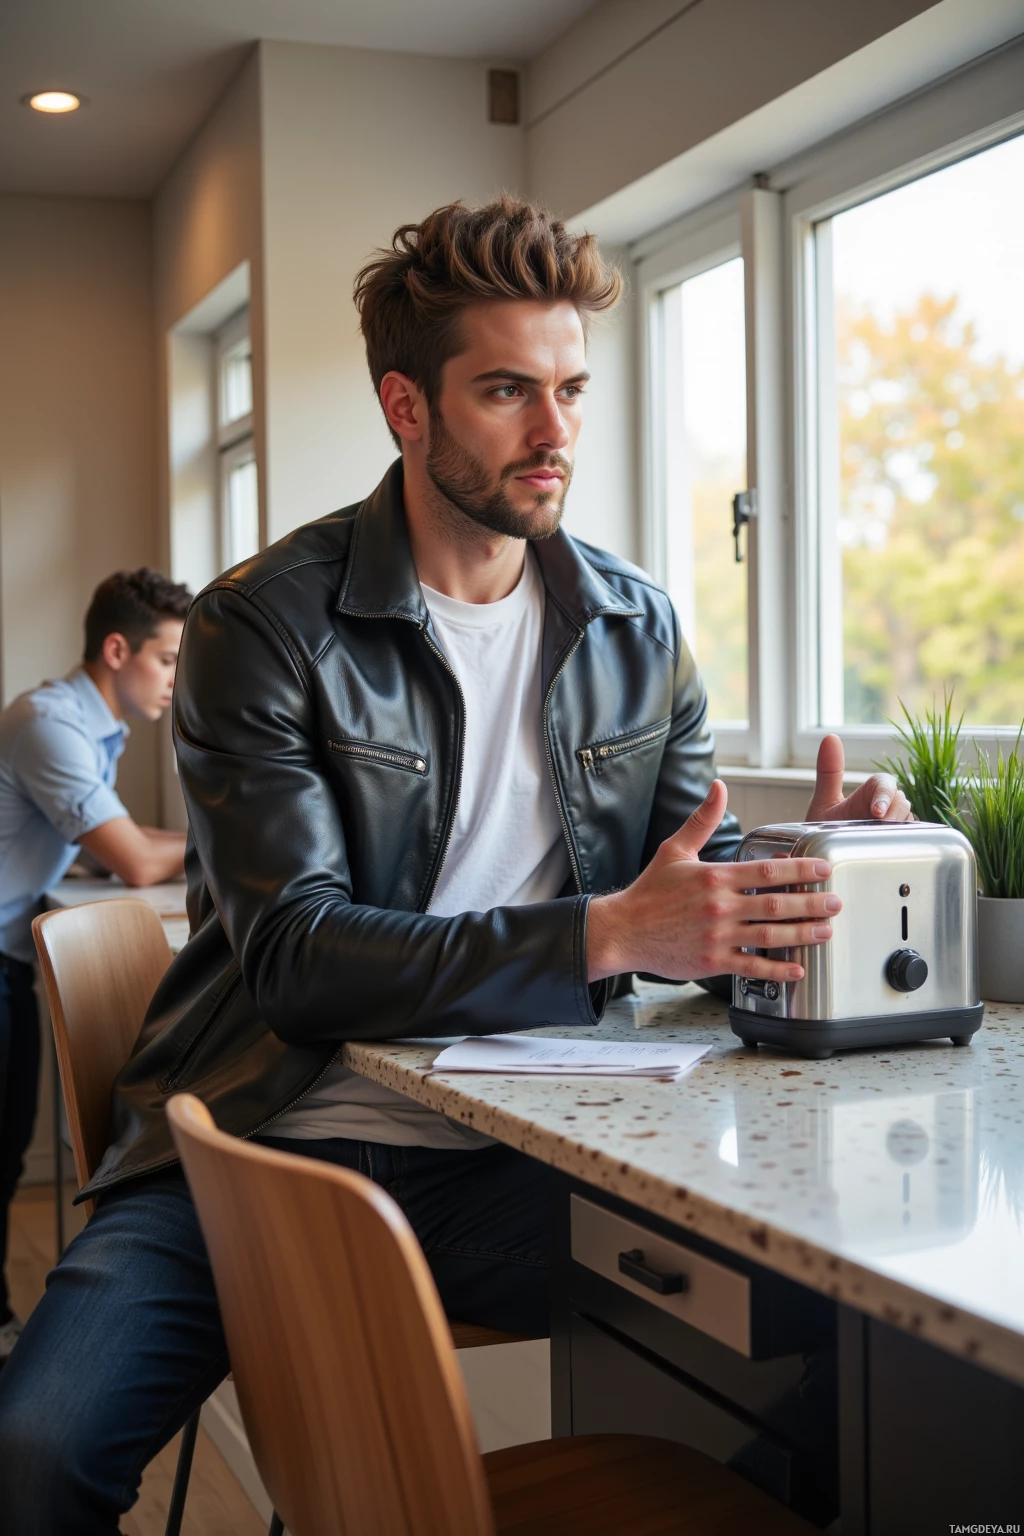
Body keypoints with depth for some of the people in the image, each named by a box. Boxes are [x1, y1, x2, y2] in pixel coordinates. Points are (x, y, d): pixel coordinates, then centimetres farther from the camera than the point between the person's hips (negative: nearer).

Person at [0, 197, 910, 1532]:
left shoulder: (638, 630, 10)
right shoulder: (267, 623, -5)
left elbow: (695, 892, 13)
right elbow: (295, 956, -15)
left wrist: (807, 862, -10)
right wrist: (605, 934, -23)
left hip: (524, 1157, 3)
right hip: (273, 1142, -2)